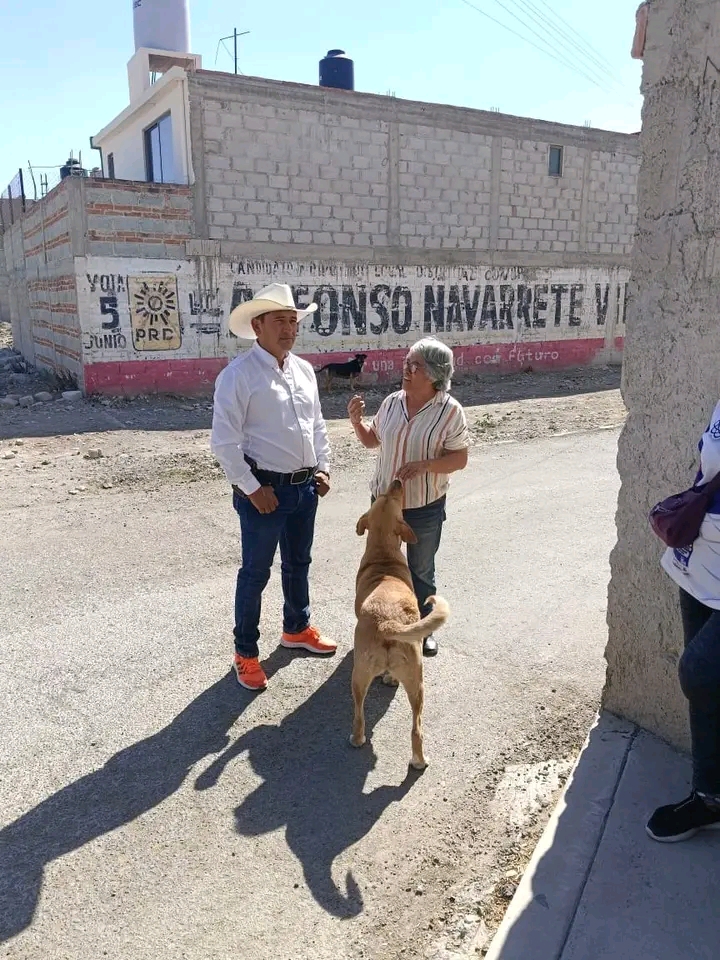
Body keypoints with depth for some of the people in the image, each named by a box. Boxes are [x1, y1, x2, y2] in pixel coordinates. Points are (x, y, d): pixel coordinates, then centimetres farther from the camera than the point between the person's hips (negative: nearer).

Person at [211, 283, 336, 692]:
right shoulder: (238, 375, -15)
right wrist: (251, 488, -17)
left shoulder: (304, 370, 8)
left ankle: (297, 629, 43)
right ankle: (246, 653, 23)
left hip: (305, 487, 7)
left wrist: (323, 467, 9)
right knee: (256, 573, 6)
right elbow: (225, 441, -17)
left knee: (298, 563, 22)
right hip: (265, 490, -7)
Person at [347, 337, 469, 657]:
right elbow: (372, 441, 12)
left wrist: (423, 465, -27)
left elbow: (460, 458, -13)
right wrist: (357, 421, -8)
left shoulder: (450, 411, -14)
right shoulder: (392, 403, -1)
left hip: (426, 507, -4)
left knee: (421, 570, 14)